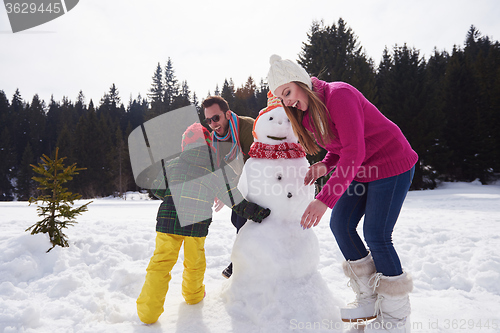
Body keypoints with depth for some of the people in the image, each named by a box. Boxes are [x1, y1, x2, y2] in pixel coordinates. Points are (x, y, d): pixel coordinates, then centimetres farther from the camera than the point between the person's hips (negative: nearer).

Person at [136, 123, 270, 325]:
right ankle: (193, 294, 44)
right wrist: (254, 211, 12)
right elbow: (235, 199, 2)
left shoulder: (170, 165, 4)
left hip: (168, 219, 0)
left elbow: (156, 189, 13)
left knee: (161, 263, 5)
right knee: (195, 261, 21)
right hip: (197, 223, 0)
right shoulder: (215, 172, 1)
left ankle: (149, 311, 7)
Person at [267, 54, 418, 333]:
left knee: (376, 235, -9)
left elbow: (354, 152, -31)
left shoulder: (338, 94, -24)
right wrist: (325, 165, -9)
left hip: (392, 164, -8)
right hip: (362, 171, 9)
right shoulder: (305, 114, 4)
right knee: (341, 224, 3)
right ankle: (370, 300, 19)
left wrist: (324, 200, -36)